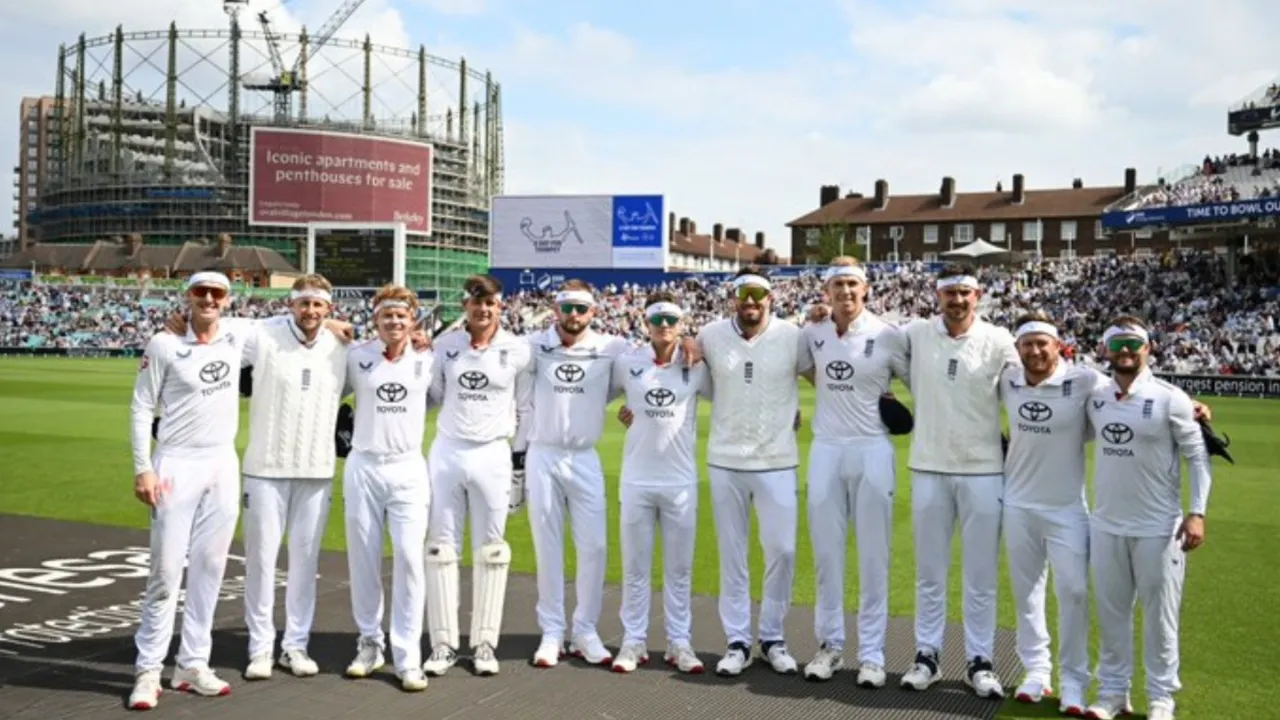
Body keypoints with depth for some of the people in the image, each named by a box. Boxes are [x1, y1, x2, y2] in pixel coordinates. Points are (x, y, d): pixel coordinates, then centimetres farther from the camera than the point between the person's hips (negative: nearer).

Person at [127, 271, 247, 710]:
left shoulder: (237, 340, 5)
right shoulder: (164, 345, -5)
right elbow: (141, 408, -4)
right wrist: (142, 468, -10)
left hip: (223, 467, 4)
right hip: (176, 466, -4)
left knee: (209, 569, 6)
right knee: (166, 570, -4)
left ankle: (193, 665, 15)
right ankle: (148, 670, 5)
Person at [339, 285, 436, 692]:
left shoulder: (427, 360, 3)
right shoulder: (356, 357, 1)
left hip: (408, 469, -1)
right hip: (362, 468, 1)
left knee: (409, 558, -8)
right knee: (363, 559, 7)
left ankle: (408, 656, -1)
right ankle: (370, 643, 23)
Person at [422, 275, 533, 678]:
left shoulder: (518, 350, -1)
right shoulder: (445, 345, 3)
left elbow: (526, 409, 4)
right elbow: (431, 396, 14)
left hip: (493, 455, -2)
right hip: (447, 452, 2)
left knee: (490, 552, 5)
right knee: (441, 549, 4)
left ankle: (484, 643, 14)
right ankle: (443, 644, 12)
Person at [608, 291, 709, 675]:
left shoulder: (696, 367, -2)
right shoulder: (626, 363, -1)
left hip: (680, 480, 0)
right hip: (636, 478, 0)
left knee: (679, 567, 8)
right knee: (635, 566, 8)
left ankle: (679, 642, 19)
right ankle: (634, 641, 18)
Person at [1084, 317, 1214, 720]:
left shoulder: (1170, 400, -9)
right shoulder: (1094, 398, 2)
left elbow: (1197, 457, -6)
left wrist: (1196, 512, -12)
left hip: (1158, 528, -4)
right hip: (1106, 526, 4)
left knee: (1159, 615, 7)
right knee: (1111, 613, 12)